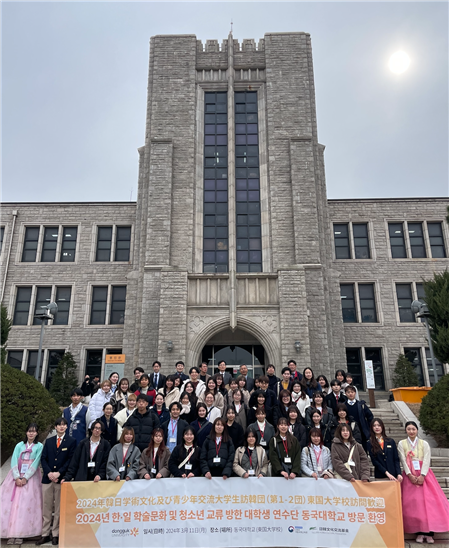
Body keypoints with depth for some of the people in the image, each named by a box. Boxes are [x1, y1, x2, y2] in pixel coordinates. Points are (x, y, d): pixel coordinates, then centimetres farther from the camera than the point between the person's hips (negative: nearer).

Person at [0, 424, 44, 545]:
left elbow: (35, 463, -7)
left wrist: (25, 478, -16)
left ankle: (20, 533, -4)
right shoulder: (19, 445, 8)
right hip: (16, 477, 3)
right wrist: (17, 478, -13)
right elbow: (14, 462, -1)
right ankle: (11, 533, 1)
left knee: (25, 504, -9)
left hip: (30, 477, -3)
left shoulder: (39, 446, 1)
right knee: (11, 502, -4)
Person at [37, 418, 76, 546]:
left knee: (59, 508, 4)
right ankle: (45, 534, 17)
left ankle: (56, 535, 14)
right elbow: (43, 458, 5)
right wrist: (49, 473, -9)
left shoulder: (71, 441, 1)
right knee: (46, 508, 7)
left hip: (61, 478, -3)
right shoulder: (49, 441, 11)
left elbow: (71, 460, -5)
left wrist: (58, 473, -13)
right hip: (48, 478, 3)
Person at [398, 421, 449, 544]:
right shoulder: (401, 444, 6)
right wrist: (410, 475, -13)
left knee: (429, 501, -9)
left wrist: (422, 476, -15)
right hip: (409, 476, 0)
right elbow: (403, 461, -1)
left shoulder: (424, 444, 6)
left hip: (424, 475, 0)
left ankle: (429, 532, -4)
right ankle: (419, 532, 1)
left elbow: (426, 461, -3)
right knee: (413, 503, -6)